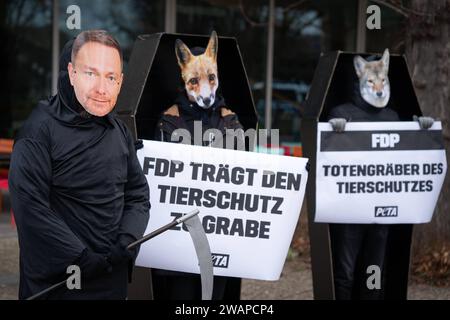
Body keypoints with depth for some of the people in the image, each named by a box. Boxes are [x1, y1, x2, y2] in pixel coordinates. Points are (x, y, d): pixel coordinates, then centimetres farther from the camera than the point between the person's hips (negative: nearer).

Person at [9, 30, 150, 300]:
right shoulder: (40, 130, -13)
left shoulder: (119, 132, 7)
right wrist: (84, 261, -19)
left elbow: (138, 196, 10)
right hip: (55, 284, -6)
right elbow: (31, 209, -20)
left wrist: (125, 245, -7)